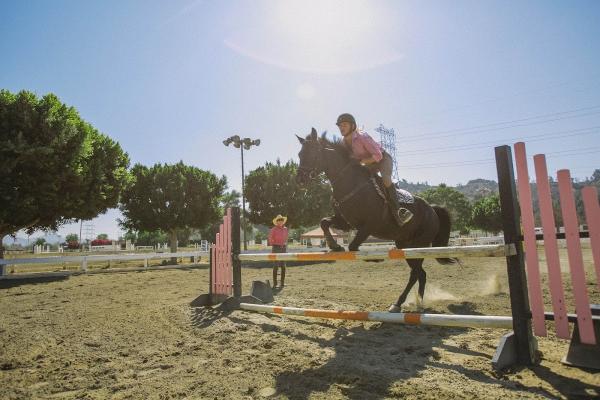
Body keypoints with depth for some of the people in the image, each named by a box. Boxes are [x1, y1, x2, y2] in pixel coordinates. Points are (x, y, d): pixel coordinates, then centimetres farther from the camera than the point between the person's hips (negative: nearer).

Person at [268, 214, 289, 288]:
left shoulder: (285, 229, 10)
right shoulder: (273, 229, -6)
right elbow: (270, 240, -2)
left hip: (284, 248, 5)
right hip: (276, 248, -5)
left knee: (283, 266, 5)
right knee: (276, 266, -5)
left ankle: (282, 283, 12)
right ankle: (275, 283, 1)